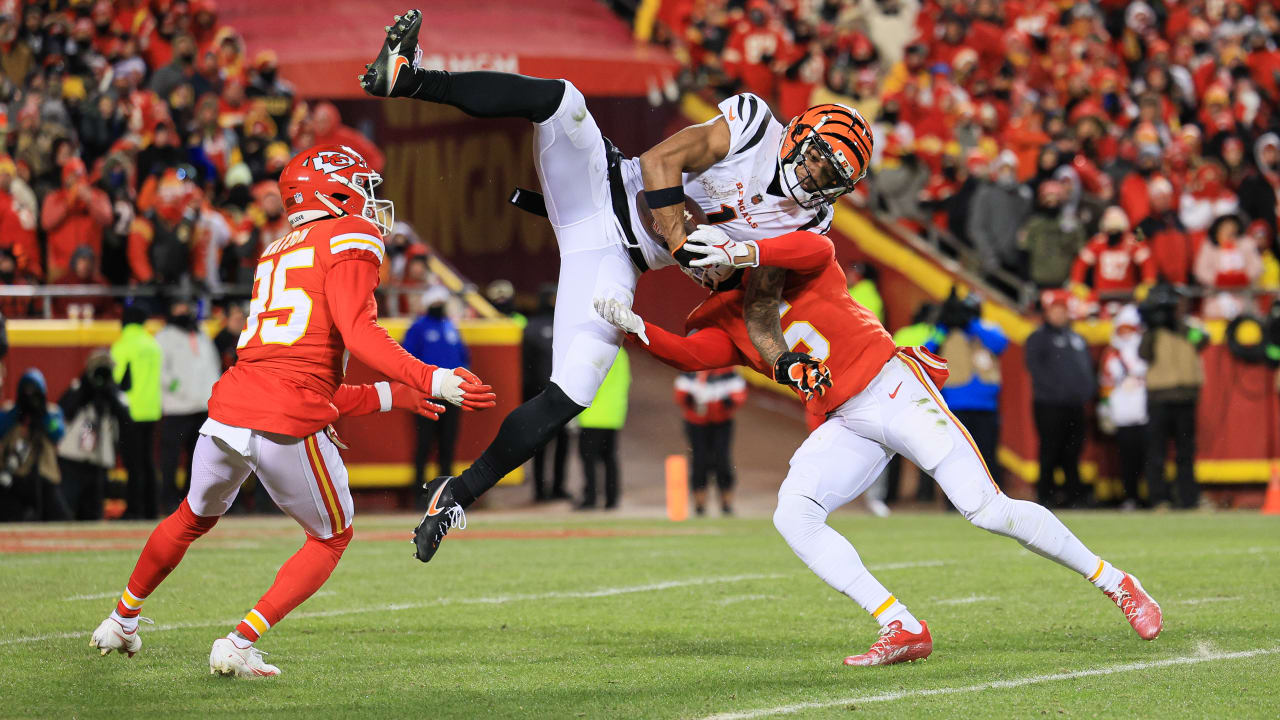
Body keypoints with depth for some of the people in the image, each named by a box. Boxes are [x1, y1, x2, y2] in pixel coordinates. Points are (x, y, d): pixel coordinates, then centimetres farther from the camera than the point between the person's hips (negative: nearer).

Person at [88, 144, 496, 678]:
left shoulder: (276, 253, 24)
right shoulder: (351, 238, 1)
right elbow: (357, 332, -16)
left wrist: (388, 397, 27)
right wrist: (430, 381, -20)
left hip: (230, 408, 7)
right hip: (288, 427, -7)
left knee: (195, 518, 32)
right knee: (331, 538, 16)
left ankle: (122, 623, 48)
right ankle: (239, 645, 5)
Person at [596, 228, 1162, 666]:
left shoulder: (798, 263, -2)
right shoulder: (727, 322, 13)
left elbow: (817, 249, -26)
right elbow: (690, 354, -6)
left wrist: (742, 253, -36)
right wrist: (633, 327, -20)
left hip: (894, 391, -6)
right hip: (845, 426, 6)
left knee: (987, 509, -14)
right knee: (792, 517, -18)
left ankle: (1114, 582, 2)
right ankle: (902, 630, -19)